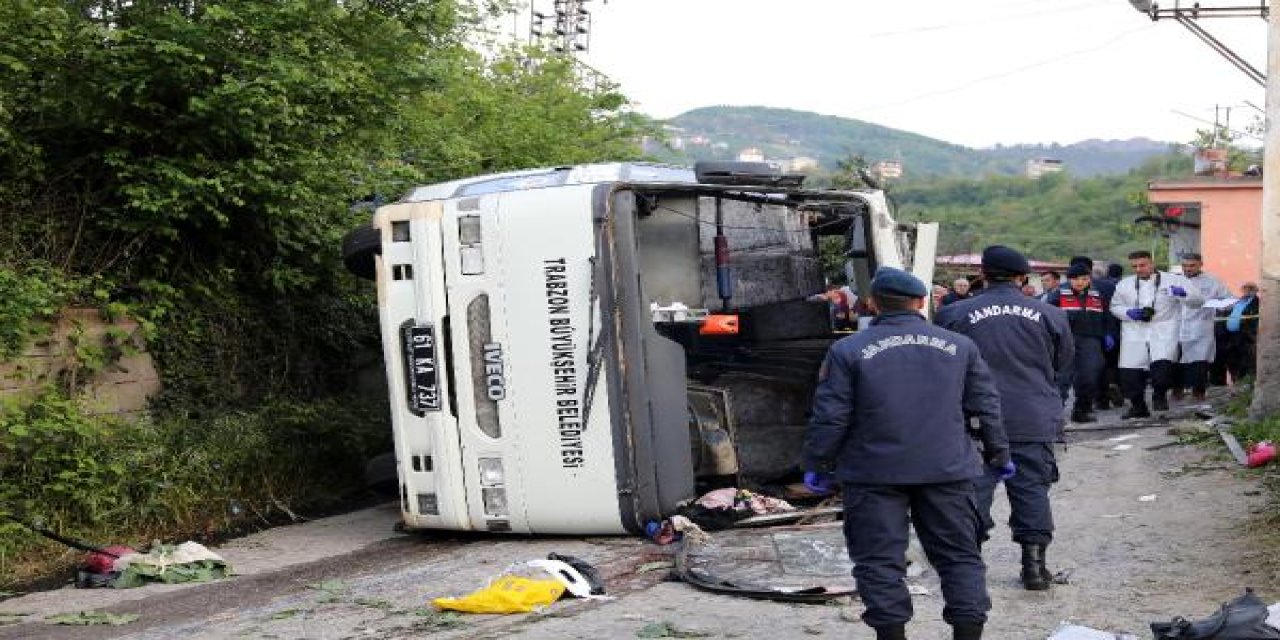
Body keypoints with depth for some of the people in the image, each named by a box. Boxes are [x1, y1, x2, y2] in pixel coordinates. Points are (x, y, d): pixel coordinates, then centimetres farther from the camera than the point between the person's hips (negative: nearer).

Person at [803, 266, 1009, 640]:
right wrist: (998, 455, 21)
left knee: (879, 558, 5)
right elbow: (986, 407, 10)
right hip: (947, 469, 3)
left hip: (875, 473, -2)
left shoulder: (848, 351, -4)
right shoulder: (960, 346, 6)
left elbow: (829, 417, -4)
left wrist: (817, 463, 7)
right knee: (959, 554, 12)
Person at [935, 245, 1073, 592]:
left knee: (974, 487, 6)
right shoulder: (1049, 315, 0)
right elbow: (1064, 361, 13)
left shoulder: (957, 314, -4)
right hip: (1034, 420, 1)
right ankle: (1035, 562, 9)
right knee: (1032, 488, 8)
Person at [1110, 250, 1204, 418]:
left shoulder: (1173, 280, 4)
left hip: (1163, 332, -3)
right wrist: (1129, 313, -3)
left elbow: (1197, 302, 4)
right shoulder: (1125, 284, 13)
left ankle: (1160, 394, 4)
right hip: (1135, 334, 3)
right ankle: (1137, 405, 20)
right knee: (1129, 373, -1)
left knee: (1162, 365, -24)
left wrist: (1183, 294, -19)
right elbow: (1115, 306, 19)